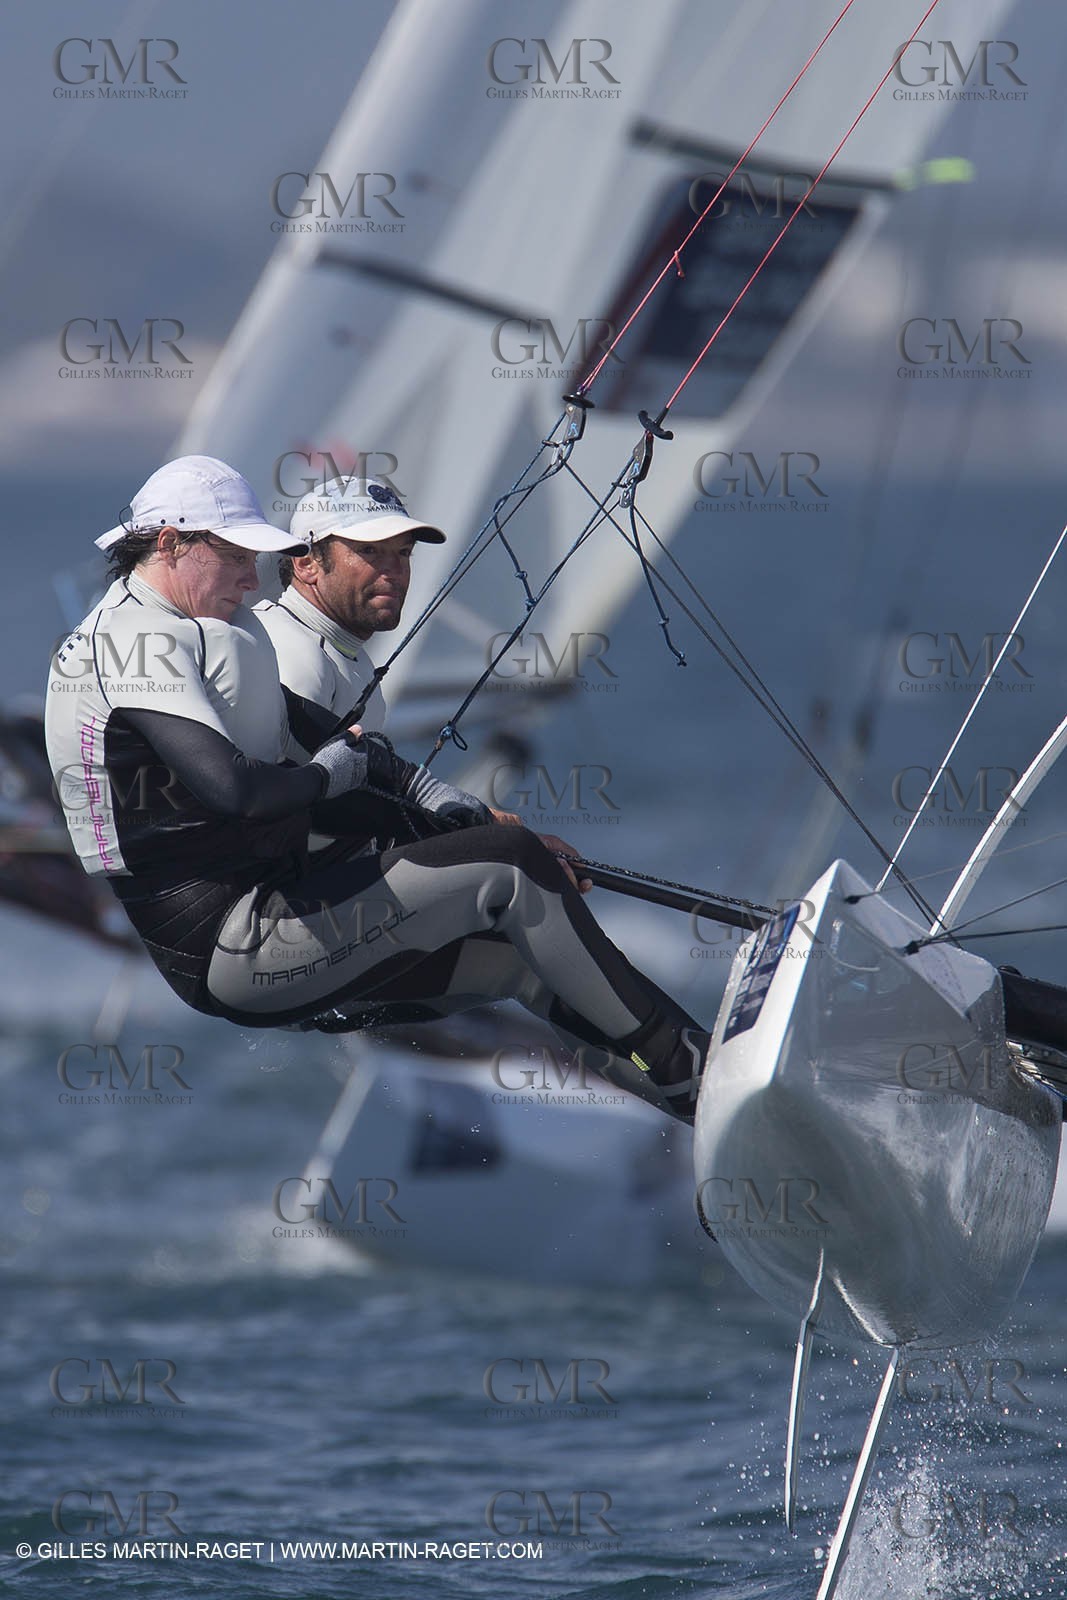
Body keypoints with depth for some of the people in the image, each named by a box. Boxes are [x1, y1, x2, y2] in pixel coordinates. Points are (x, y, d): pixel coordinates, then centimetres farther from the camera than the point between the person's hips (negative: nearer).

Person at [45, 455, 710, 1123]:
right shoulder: (135, 639, -14)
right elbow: (233, 790, -29)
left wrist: (426, 813, 6)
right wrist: (330, 772, -9)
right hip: (238, 951, -11)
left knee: (524, 957, 9)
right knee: (509, 868, -10)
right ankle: (688, 1070, -2)